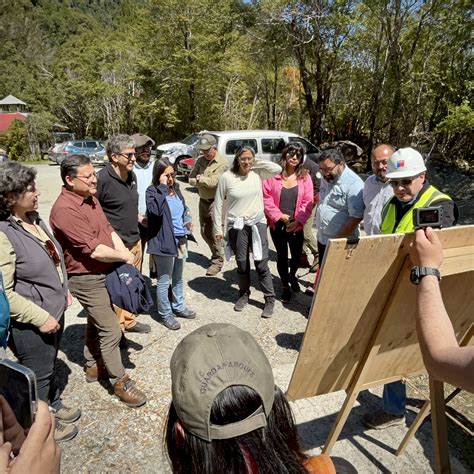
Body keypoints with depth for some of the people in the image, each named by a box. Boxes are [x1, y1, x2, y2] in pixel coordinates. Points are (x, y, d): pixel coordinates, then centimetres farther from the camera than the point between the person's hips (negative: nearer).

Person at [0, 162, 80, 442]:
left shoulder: (34, 218, 2)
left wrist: (63, 291, 14)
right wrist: (40, 318, -22)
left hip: (54, 311, 8)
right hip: (30, 324, -8)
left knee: (51, 365, 27)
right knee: (39, 375, 13)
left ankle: (54, 407, 49)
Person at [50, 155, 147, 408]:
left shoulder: (90, 198, 5)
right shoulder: (65, 209, -25)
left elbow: (108, 229, 8)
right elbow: (94, 250, -28)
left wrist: (124, 252, -8)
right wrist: (124, 256, -14)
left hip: (103, 273, 9)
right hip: (87, 279, -9)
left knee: (96, 323, 23)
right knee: (111, 331, -2)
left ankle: (93, 367, 42)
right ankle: (120, 381, 15)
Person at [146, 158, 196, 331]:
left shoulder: (176, 189, 8)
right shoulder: (152, 191, -13)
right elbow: (155, 210, -33)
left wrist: (187, 218, 2)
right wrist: (162, 187, -27)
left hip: (180, 239, 7)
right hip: (164, 241, -7)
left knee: (178, 277, 21)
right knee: (164, 280, 5)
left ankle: (179, 306, 38)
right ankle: (165, 314, 20)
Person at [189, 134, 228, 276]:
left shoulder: (222, 163, -14)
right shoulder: (201, 160, 7)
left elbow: (213, 182, -22)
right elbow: (191, 179, 3)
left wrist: (200, 178, -7)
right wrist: (205, 181, -13)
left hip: (216, 202, -7)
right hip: (203, 200, 7)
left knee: (215, 232, -3)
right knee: (205, 232, 15)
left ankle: (217, 261, 11)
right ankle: (217, 253, 35)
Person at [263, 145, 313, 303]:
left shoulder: (305, 177, -1)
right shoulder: (273, 175, -4)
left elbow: (308, 202, -5)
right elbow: (266, 198, -6)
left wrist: (298, 221, -14)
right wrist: (279, 215, -13)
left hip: (296, 225, 1)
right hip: (277, 224, -1)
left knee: (297, 255, 7)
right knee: (282, 255, 9)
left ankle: (292, 276, 42)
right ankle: (285, 286, 29)